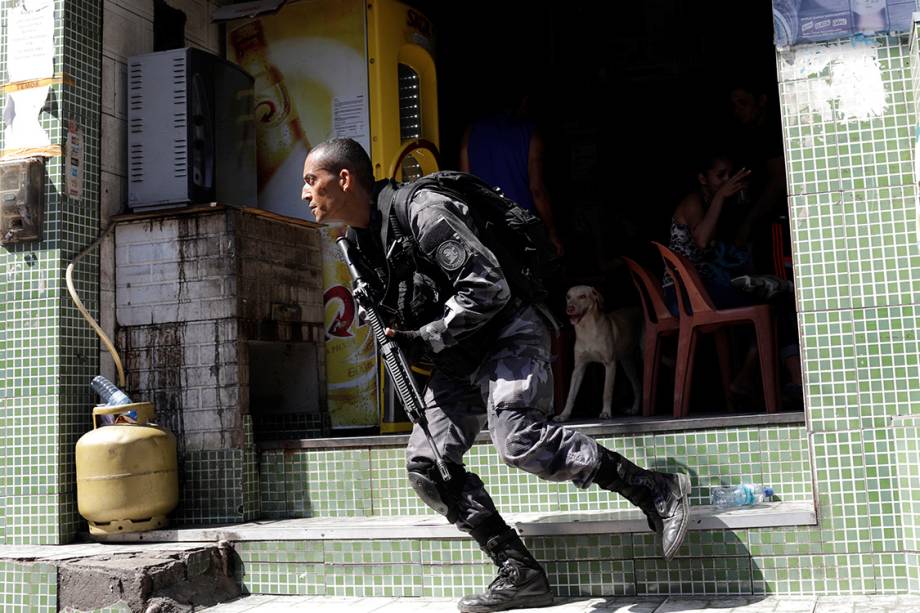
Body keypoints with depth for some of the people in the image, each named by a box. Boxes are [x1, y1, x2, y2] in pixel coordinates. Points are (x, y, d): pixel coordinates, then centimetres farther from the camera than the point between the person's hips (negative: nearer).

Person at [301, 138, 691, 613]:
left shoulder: (419, 210, -20)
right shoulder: (359, 243, 9)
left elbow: (487, 284, -25)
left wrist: (425, 338, -20)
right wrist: (399, 340, 3)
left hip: (508, 331, -9)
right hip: (459, 358, 9)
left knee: (517, 439, -30)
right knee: (425, 462, -2)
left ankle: (657, 491, -15)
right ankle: (520, 575, 1)